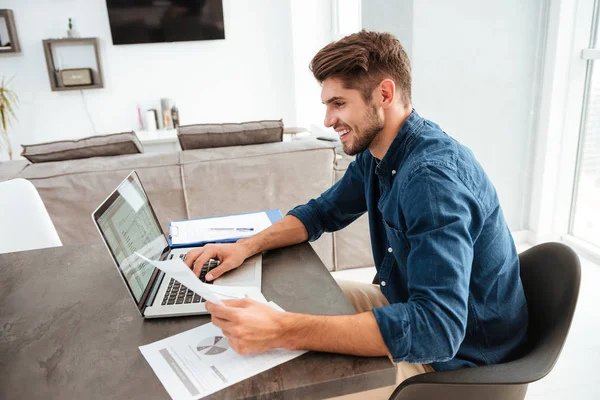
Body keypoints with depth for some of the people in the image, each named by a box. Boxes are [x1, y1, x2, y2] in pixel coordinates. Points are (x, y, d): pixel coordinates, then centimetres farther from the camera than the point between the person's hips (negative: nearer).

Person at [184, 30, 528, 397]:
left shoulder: (434, 175, -32)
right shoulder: (375, 153, -3)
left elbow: (438, 327, -39)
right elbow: (322, 212, 9)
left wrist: (284, 331, -43)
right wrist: (246, 247, -8)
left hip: (459, 356, -8)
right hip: (412, 307, 8)